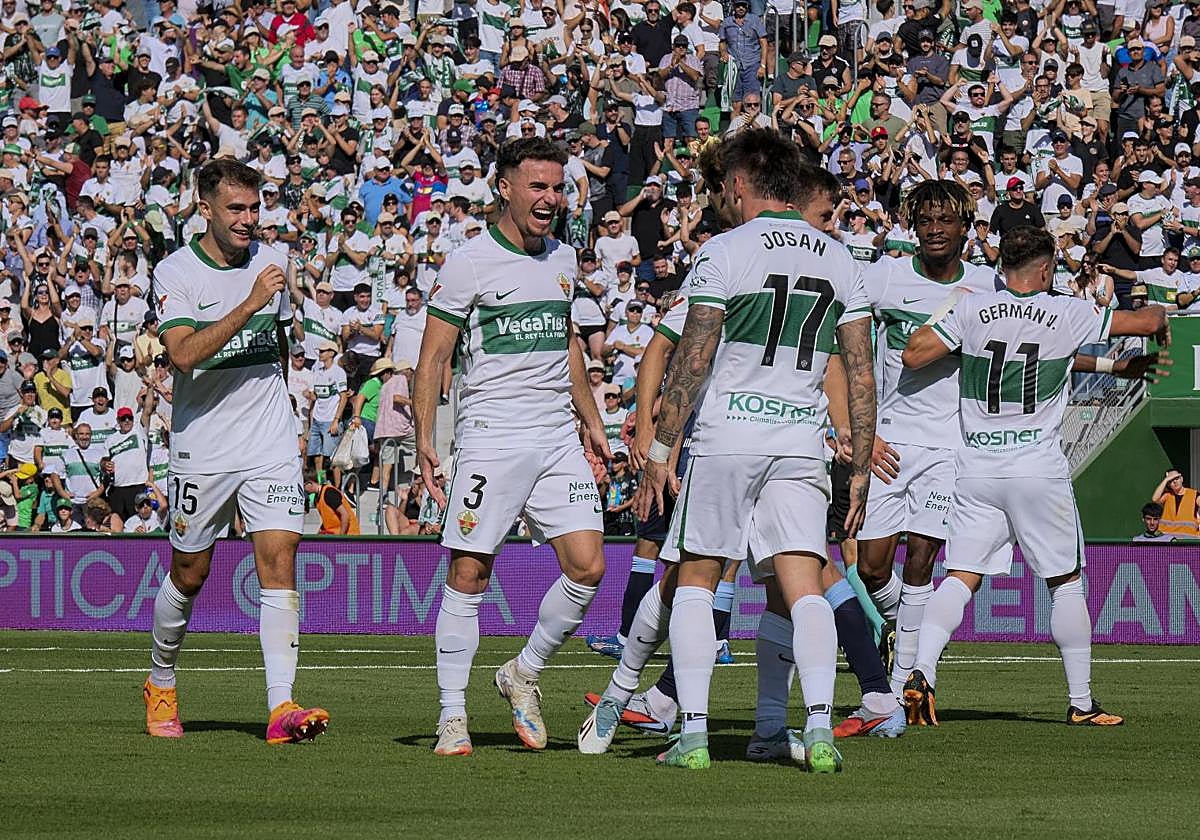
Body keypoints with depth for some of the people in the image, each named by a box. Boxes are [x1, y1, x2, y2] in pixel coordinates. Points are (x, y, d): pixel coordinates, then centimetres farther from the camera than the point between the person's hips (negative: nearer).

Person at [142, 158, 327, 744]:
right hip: (201, 450, -3)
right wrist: (249, 305, -30)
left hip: (271, 447, 3)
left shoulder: (271, 261, 6)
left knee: (279, 561, -12)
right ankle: (161, 685, 33)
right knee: (188, 575, 9)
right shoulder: (176, 272, -9)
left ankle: (282, 707, -19)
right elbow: (183, 353, -25)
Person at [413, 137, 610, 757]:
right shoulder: (469, 263, -5)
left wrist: (590, 420, 24)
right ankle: (452, 716, 3)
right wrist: (424, 440, -11)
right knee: (469, 575, -5)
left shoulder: (563, 258, 14)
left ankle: (524, 673, 17)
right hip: (489, 438, -5)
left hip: (557, 440, 5)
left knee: (587, 568, -5)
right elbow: (432, 357, -4)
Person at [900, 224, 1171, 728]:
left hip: (976, 468, 2)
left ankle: (922, 672, -18)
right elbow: (1148, 320, 7)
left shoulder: (972, 309, -1)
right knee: (1065, 582, 8)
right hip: (1038, 469, -2)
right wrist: (1160, 320, 31)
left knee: (960, 577, 3)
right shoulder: (1068, 314, -2)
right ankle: (1081, 702, 11)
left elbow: (913, 356, -2)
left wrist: (938, 319, 16)